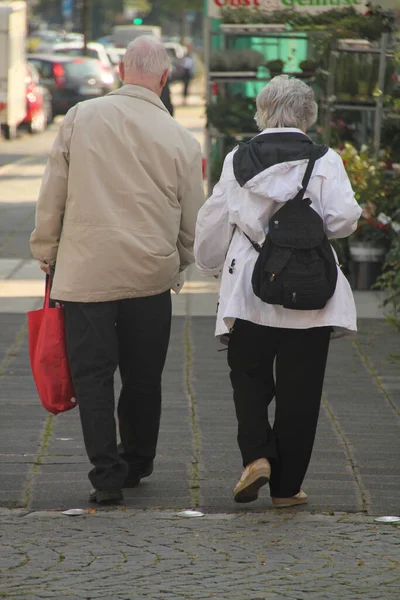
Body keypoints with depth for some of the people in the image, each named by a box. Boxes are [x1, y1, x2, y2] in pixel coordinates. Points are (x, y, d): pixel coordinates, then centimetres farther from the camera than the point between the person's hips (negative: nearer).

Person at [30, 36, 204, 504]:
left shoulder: (81, 118, -3)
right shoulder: (181, 141, -2)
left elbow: (52, 194, 2)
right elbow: (193, 223, 7)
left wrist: (46, 253, 14)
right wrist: (177, 267, 24)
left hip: (85, 271, -1)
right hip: (151, 274, 1)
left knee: (92, 376, 2)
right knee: (143, 377, 14)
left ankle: (106, 475, -5)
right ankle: (136, 464, 27)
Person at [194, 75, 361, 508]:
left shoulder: (238, 160, 2)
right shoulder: (324, 161, -4)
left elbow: (212, 224, 8)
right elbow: (343, 217, -13)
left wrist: (211, 265, 26)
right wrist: (314, 227, 9)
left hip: (248, 293, 1)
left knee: (249, 377, 15)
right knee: (299, 391, 7)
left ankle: (256, 456, -7)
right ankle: (286, 485, 10)